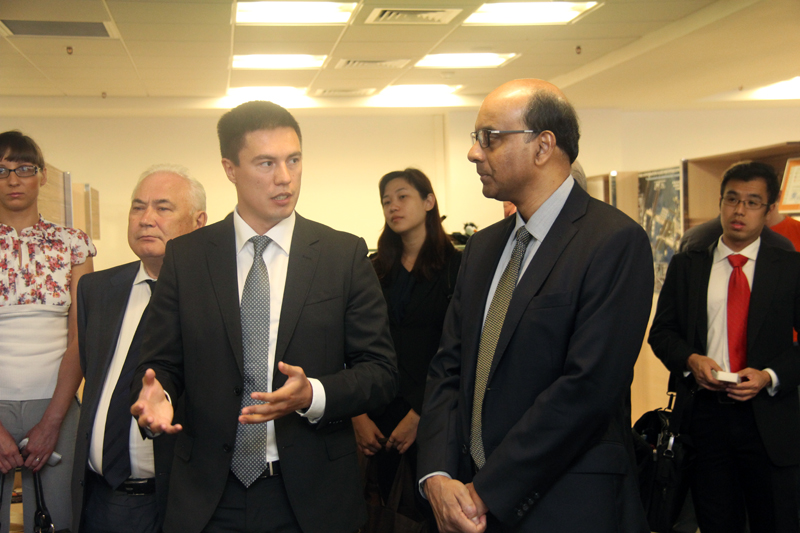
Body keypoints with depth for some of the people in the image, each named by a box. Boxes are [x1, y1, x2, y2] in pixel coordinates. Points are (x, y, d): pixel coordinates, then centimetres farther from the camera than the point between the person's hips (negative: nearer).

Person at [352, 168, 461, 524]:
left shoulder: (455, 265, -3)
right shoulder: (377, 268, 9)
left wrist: (418, 415, -11)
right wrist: (358, 414, -6)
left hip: (429, 413, -3)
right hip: (377, 415, 4)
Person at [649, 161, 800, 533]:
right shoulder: (685, 266, 8)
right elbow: (661, 332, 8)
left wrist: (770, 376, -13)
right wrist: (691, 359, -10)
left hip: (769, 418, -1)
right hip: (705, 415, 1)